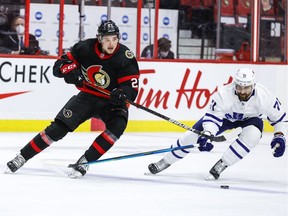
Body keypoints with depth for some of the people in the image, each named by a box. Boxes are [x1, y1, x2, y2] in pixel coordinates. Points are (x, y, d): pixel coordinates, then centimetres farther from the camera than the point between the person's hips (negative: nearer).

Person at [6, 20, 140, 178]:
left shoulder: (125, 57, -18)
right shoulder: (85, 48, -12)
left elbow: (132, 88, -19)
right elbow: (60, 64, -3)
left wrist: (122, 93, -42)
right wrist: (69, 71, -25)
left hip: (112, 101, -1)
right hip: (87, 96, 1)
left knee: (117, 126, -32)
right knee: (58, 128, -10)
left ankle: (84, 161, -24)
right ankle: (22, 157, 0)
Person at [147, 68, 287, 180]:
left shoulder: (265, 97, -34)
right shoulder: (224, 94, -36)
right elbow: (212, 118, -31)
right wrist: (207, 135, -48)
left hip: (251, 118, 0)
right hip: (225, 116, 0)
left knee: (252, 135, -34)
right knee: (195, 134, -10)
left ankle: (220, 166, -22)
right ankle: (165, 162, 10)